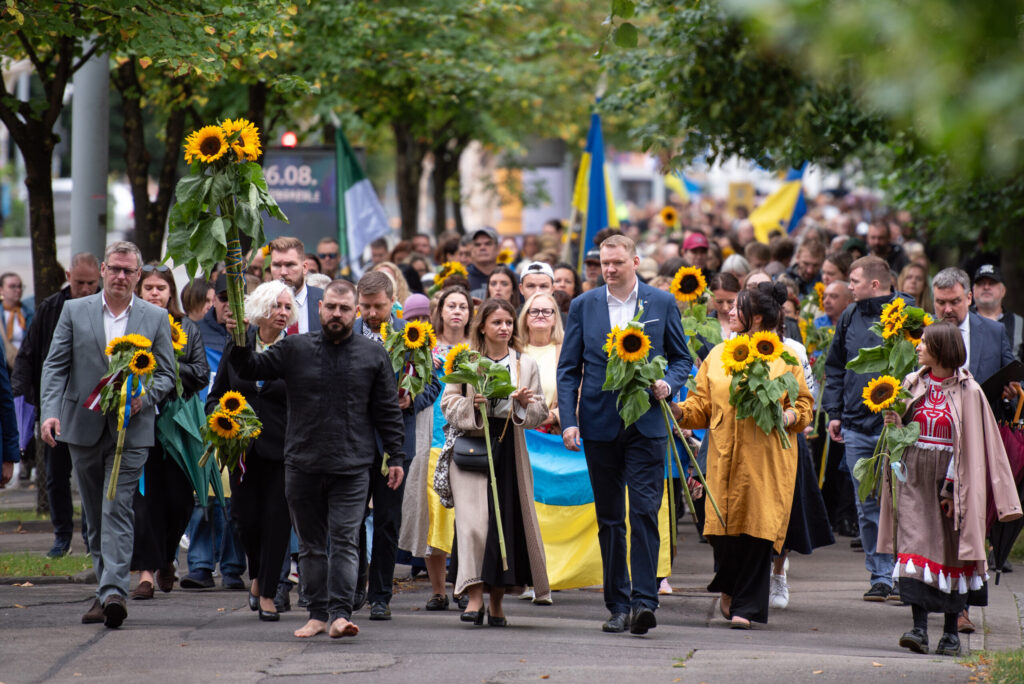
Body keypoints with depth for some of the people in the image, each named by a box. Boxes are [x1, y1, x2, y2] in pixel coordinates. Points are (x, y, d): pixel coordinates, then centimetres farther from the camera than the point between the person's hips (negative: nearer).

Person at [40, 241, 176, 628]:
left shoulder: (156, 318, 5)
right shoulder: (74, 311, 6)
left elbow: (166, 374, 7)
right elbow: (55, 366, 2)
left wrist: (144, 397, -14)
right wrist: (50, 412, -13)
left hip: (131, 430, -2)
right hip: (84, 428, 2)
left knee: (117, 510, -13)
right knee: (95, 517, 9)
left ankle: (113, 592, -20)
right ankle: (107, 590, 19)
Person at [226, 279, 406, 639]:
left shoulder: (374, 355, 6)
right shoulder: (294, 349, 7)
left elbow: (388, 411, 8)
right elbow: (251, 369, 4)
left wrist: (396, 457, 5)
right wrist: (242, 342, -14)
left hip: (352, 467, -2)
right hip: (303, 464, 2)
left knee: (344, 541, -8)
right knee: (311, 543, 9)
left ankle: (341, 613, -12)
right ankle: (318, 613, 16)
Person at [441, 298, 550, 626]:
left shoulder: (525, 364, 10)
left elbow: (539, 413, 9)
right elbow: (448, 404, 3)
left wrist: (525, 405, -12)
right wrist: (471, 405, -16)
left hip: (509, 448, 2)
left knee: (508, 519, 2)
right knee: (473, 518, -13)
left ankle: (497, 601, 13)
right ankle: (475, 596, -14)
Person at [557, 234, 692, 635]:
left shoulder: (662, 303, 4)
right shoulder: (583, 306, 7)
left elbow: (682, 358, 11)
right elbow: (568, 369, 7)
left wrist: (668, 384, -10)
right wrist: (568, 421, -3)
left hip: (646, 425, -2)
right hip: (600, 426, 2)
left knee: (644, 512, -11)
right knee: (609, 519, 7)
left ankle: (643, 601, -13)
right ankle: (618, 605, 14)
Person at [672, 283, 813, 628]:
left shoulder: (786, 357, 4)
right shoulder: (718, 354, 13)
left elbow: (804, 405, 6)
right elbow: (702, 406, 10)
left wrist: (787, 417, -14)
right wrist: (678, 410, -8)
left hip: (767, 459, -2)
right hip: (725, 455, 2)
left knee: (757, 527, -7)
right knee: (723, 526, -2)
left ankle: (745, 606, 2)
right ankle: (729, 588, 26)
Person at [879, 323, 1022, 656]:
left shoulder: (968, 391, -4)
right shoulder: (912, 384, 8)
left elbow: (974, 445, -5)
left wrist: (957, 491, -10)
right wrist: (896, 425, -8)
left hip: (949, 480, -3)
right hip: (915, 478, 3)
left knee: (952, 552, 3)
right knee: (915, 545, -9)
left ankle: (951, 630, 12)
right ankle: (919, 628, -12)